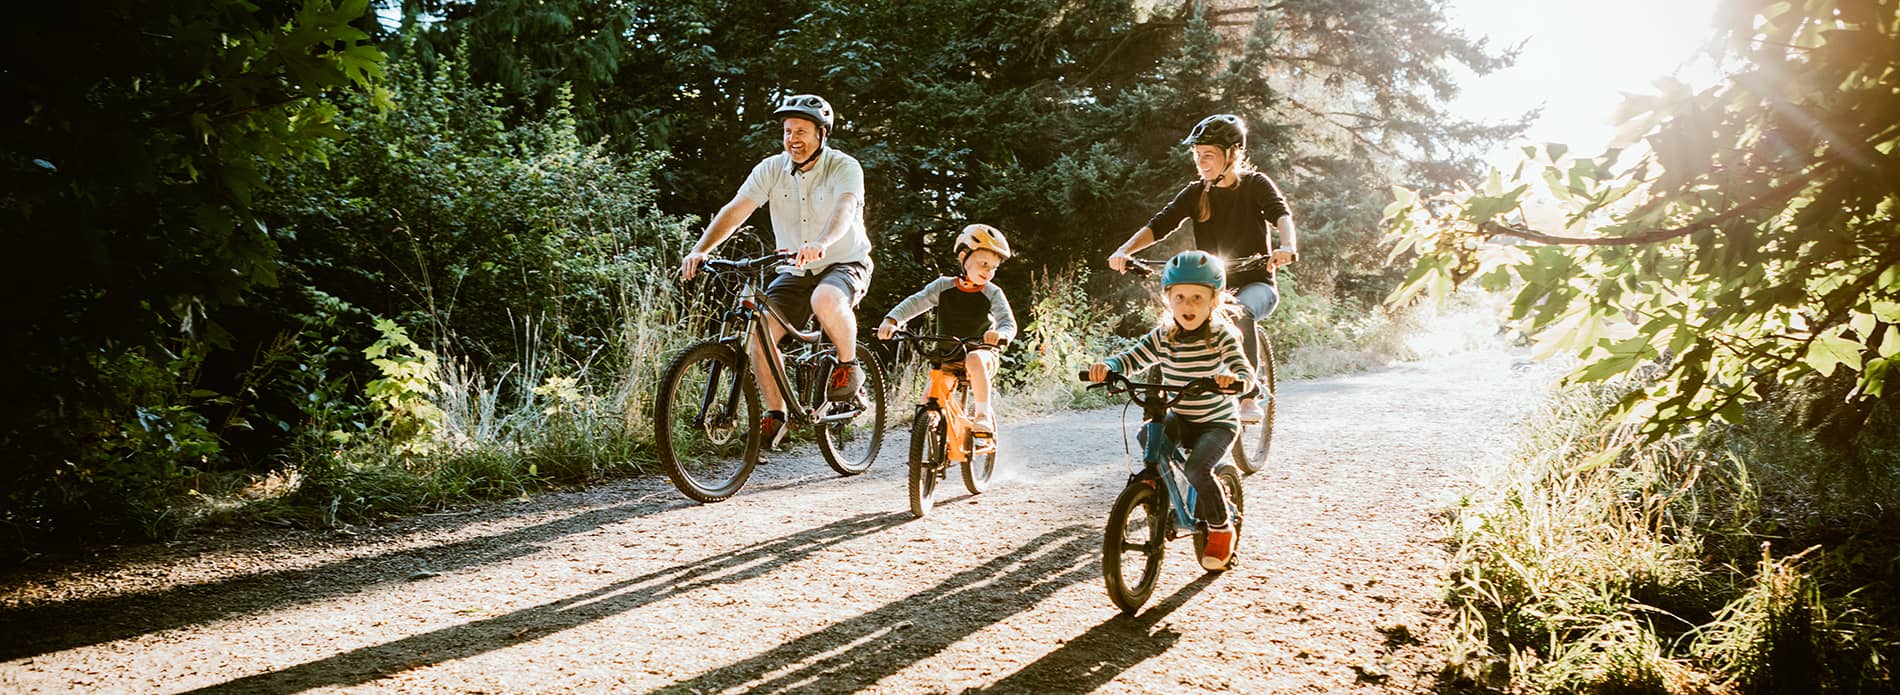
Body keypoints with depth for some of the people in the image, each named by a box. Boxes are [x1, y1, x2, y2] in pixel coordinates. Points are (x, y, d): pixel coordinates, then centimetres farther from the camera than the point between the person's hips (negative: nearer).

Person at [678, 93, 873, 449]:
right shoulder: (771, 169, -3)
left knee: (826, 300, -38)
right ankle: (776, 413, 1)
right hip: (796, 272, 4)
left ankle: (849, 367, -10)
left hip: (845, 264, -4)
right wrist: (701, 250, -30)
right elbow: (736, 209, -13)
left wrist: (821, 243, -56)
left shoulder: (844, 167, -14)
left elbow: (844, 208, -34)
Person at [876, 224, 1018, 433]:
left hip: (981, 352, -3)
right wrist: (892, 320, -32)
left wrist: (1001, 333, -45)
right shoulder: (944, 286, -3)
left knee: (974, 359, -38)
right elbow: (915, 302, -13)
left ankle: (983, 413, -27)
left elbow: (1009, 321, -19)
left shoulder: (993, 293, -7)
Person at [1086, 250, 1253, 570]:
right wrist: (1106, 367, -32)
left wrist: (1234, 378, -52)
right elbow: (1131, 358, -10)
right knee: (1147, 436, -25)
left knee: (1198, 467, -26)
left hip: (1218, 421, -4)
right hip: (1181, 418, 4)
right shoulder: (1162, 336, -5)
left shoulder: (1221, 335, -16)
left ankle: (1221, 529, -2)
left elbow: (1245, 370, -27)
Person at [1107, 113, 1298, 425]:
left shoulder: (1255, 184, -5)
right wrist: (1125, 250, -26)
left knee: (1241, 313, -38)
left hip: (1256, 284, -3)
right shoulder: (1197, 192, 4)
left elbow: (1281, 214, -24)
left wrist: (1287, 247, -47)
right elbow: (1160, 224, -8)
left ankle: (1249, 397, -29)